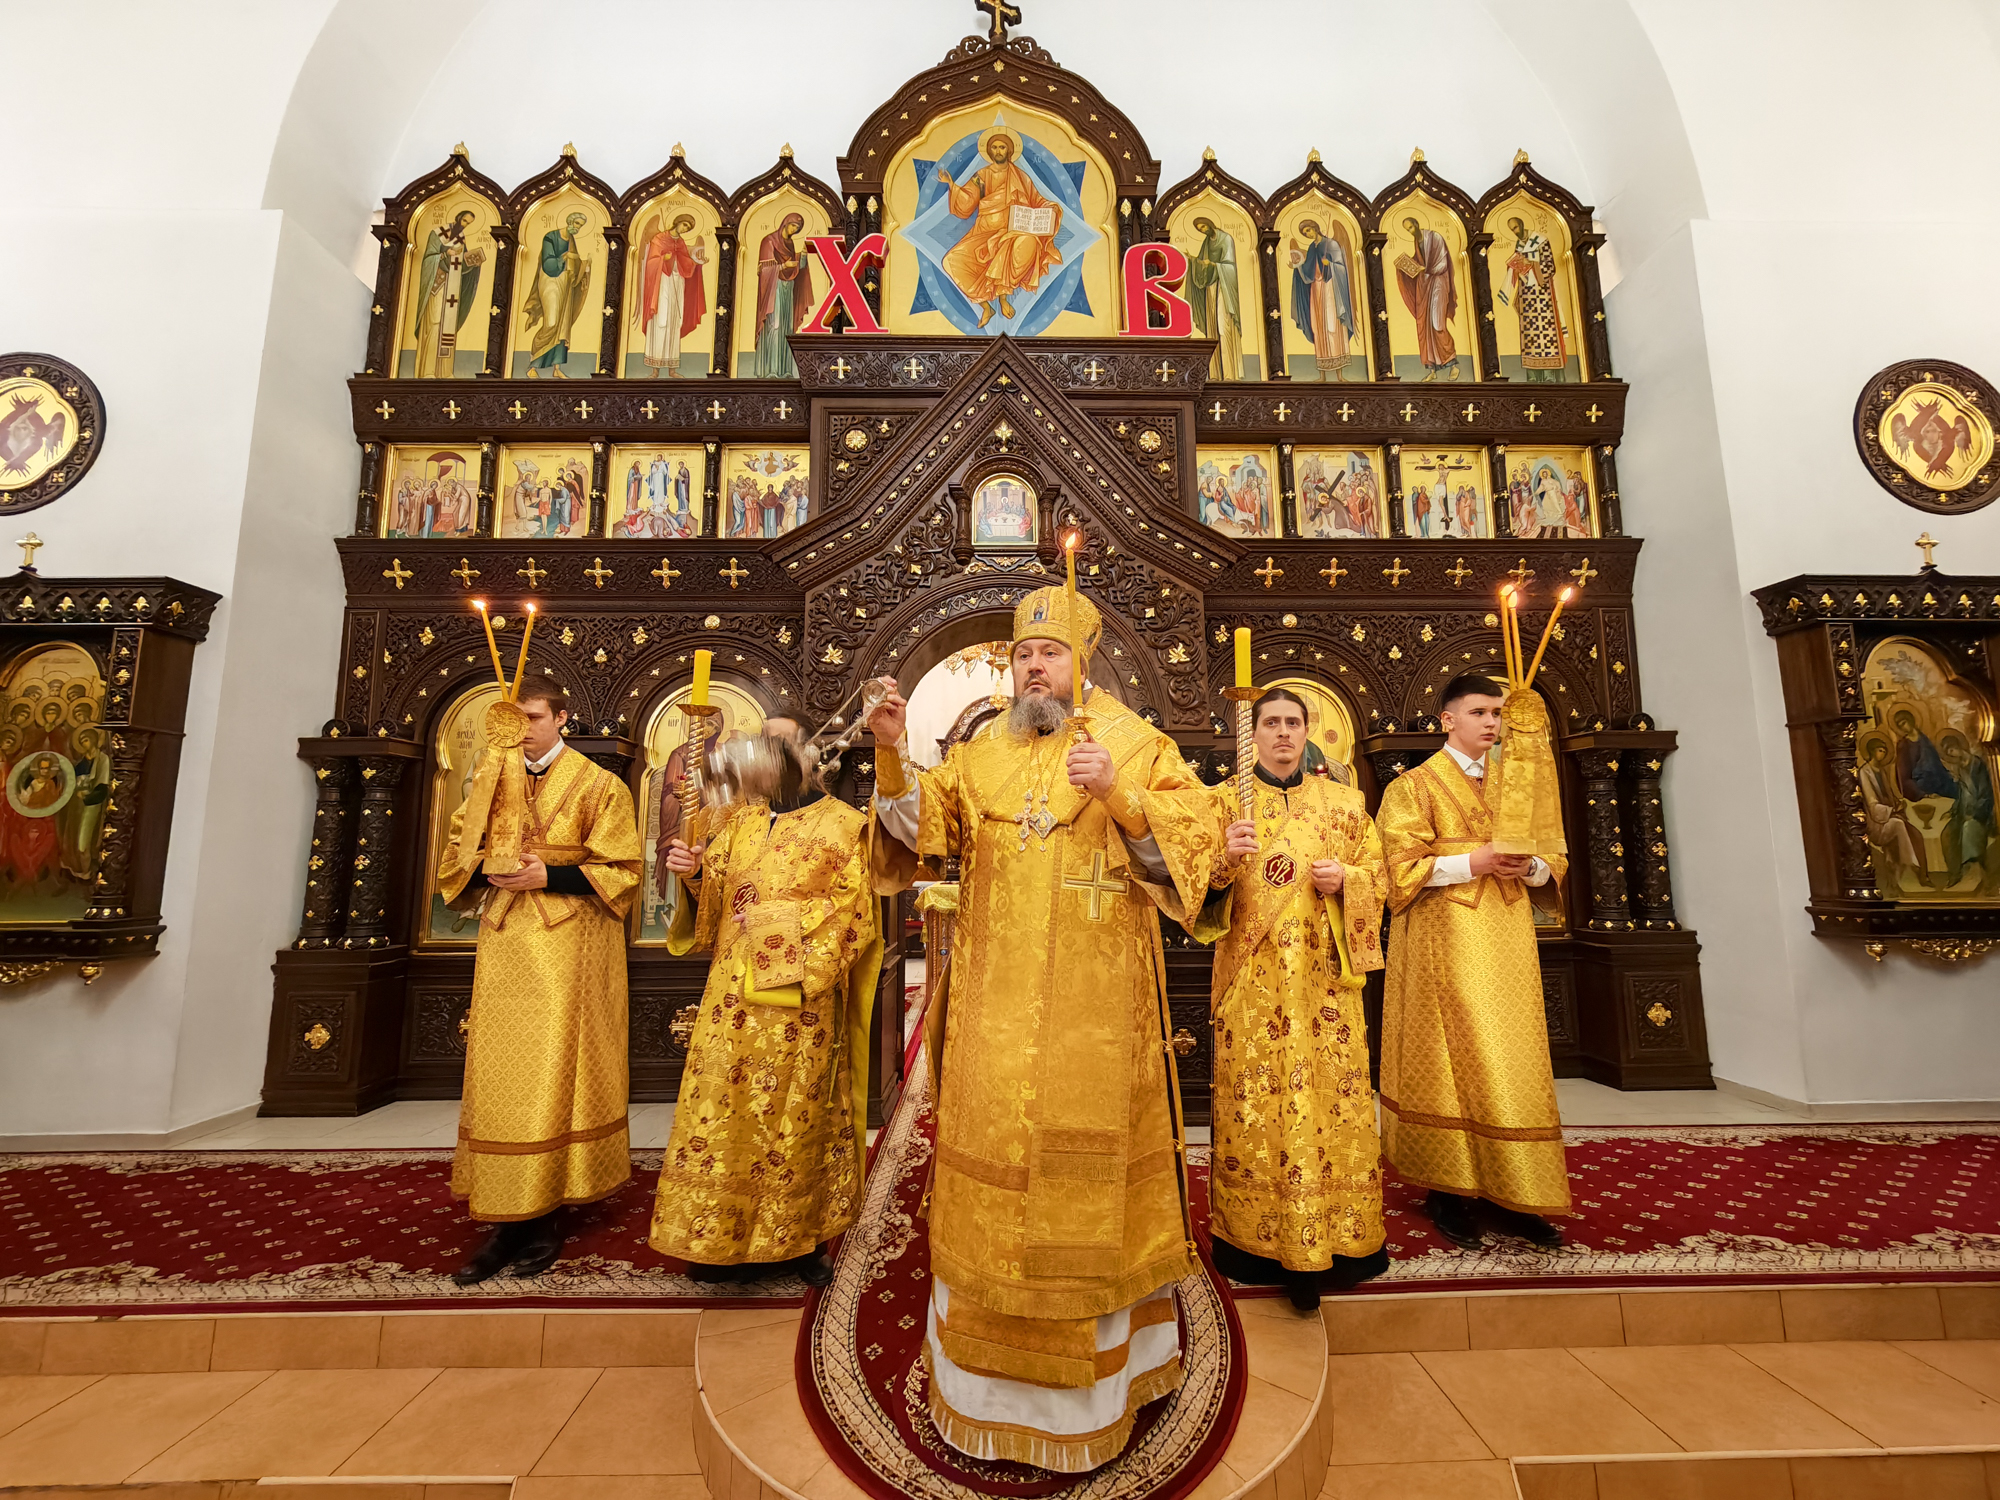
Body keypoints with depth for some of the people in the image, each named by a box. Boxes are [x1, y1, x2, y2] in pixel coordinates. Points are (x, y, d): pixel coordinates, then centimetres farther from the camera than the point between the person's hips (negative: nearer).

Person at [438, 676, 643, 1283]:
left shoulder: (597, 786, 0)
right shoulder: (495, 781, 14)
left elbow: (621, 868, -5)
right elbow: (459, 849, 17)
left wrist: (548, 876, -16)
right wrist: (486, 869, -5)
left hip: (566, 946, -5)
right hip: (505, 944, 5)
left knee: (551, 1072, -4)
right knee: (498, 1074, 3)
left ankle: (546, 1217, 6)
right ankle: (509, 1220, 10)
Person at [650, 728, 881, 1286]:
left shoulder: (841, 825, 2)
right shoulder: (740, 820, 15)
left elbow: (853, 907, -3)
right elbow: (714, 897, 13)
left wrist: (786, 917, -14)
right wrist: (696, 872, -7)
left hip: (799, 995, -4)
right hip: (735, 990, 4)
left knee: (795, 1111, 3)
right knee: (725, 1107, 5)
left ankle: (796, 1237, 19)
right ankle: (726, 1238, 19)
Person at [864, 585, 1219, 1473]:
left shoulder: (1133, 742, 3)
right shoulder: (980, 753, 11)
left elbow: (1192, 835, -4)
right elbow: (922, 826, 3)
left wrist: (1117, 794, -19)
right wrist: (893, 757, -12)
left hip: (1094, 1004, -2)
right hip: (996, 1004, 3)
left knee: (1086, 1156, 7)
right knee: (993, 1157, 10)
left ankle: (1089, 1360, 29)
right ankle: (995, 1363, 31)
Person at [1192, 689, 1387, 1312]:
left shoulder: (1343, 803, 12)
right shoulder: (1224, 800, 6)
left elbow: (1376, 874, 14)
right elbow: (1202, 886, 1)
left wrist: (1345, 879, -7)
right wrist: (1225, 858, -20)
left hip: (1325, 974, 2)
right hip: (1252, 975, -2)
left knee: (1334, 1093, 2)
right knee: (1255, 1098, 0)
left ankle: (1335, 1235, 17)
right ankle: (1256, 1237, 13)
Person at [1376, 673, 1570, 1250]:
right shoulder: (1415, 786, -2)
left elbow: (1553, 860, 15)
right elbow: (1401, 867, -10)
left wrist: (1528, 866, -7)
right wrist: (1473, 862, -18)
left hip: (1508, 941, 6)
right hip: (1447, 941, -5)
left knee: (1514, 1062, 5)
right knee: (1453, 1062, -3)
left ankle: (1510, 1194, 14)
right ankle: (1449, 1191, 8)